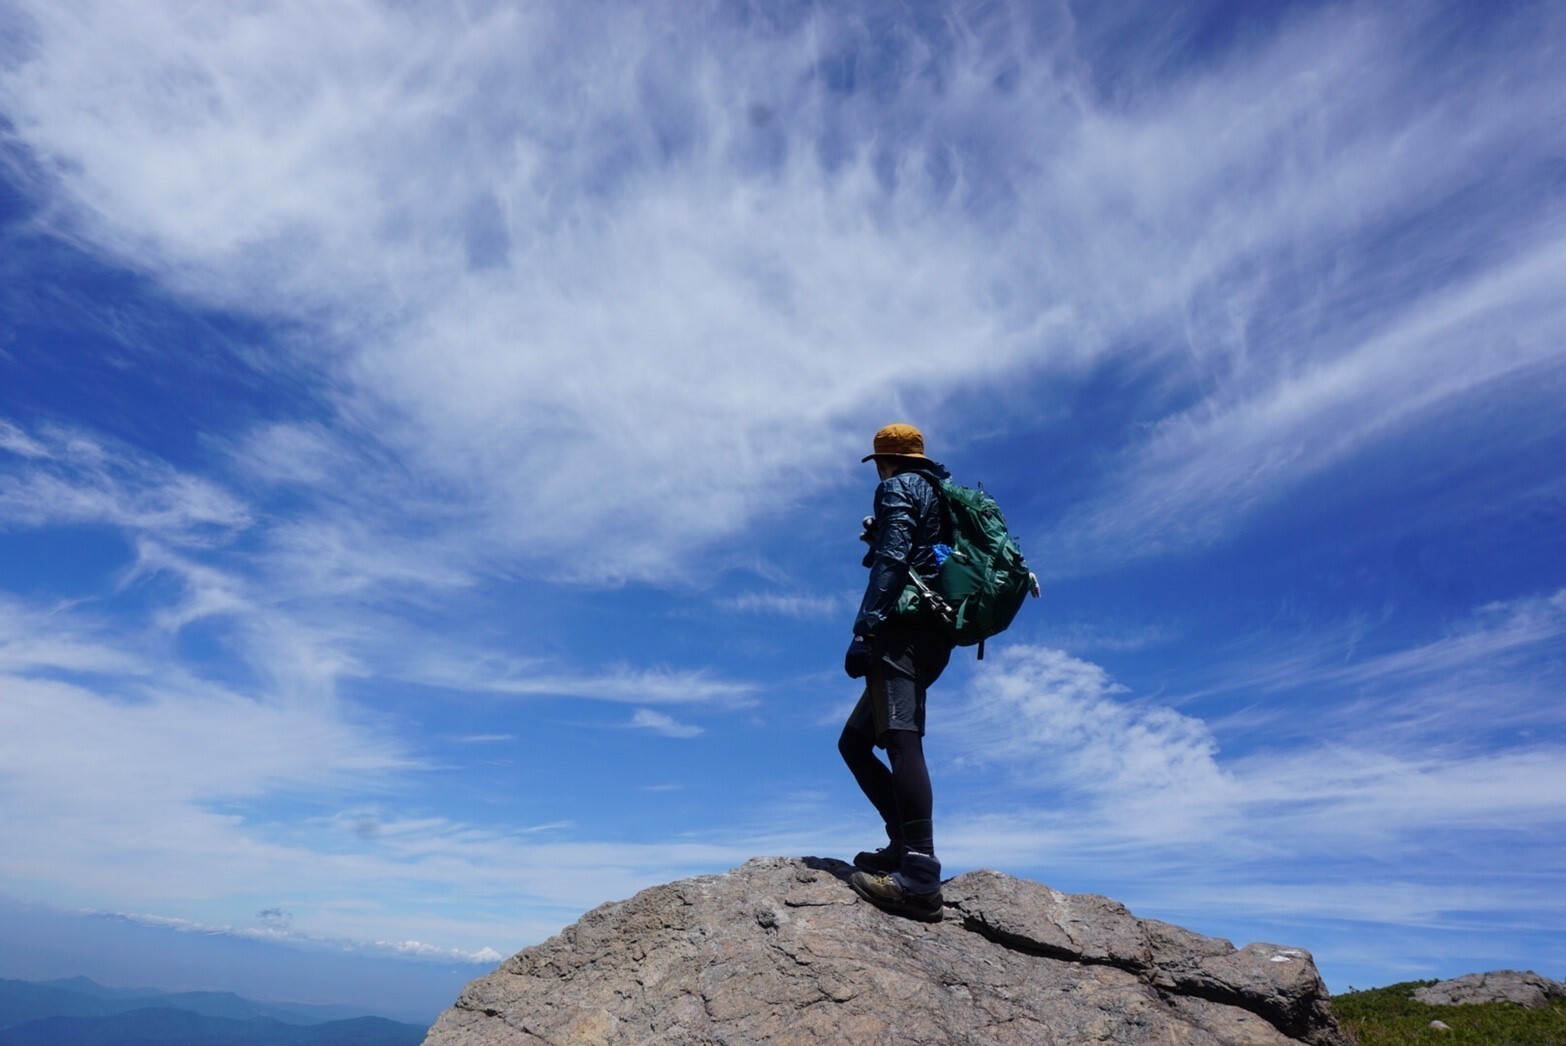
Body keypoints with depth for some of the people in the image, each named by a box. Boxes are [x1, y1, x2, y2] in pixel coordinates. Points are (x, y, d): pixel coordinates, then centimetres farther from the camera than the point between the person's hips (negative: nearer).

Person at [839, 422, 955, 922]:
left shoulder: (899, 487, 2)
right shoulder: (939, 494, 28)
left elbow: (892, 560, -13)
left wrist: (864, 629, -19)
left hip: (904, 628, -10)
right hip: (932, 637, 10)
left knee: (900, 737, -20)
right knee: (854, 741, 11)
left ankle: (920, 878, -27)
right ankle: (906, 847, 6)